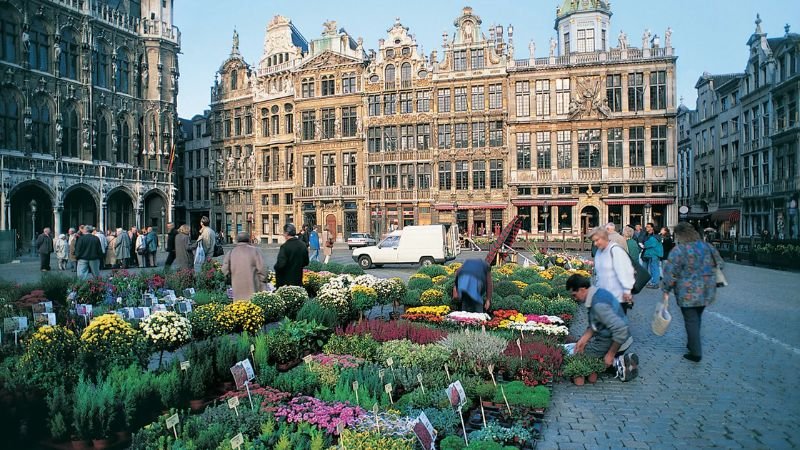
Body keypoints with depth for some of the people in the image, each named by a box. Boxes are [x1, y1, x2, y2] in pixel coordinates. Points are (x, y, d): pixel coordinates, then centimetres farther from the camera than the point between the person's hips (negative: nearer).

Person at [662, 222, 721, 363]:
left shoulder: (679, 250, -15)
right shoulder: (706, 246, 5)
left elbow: (671, 272, -15)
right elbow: (718, 264, 15)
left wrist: (666, 290, -5)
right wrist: (712, 283, 25)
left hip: (688, 293, -6)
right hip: (706, 291, 6)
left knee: (691, 321, 2)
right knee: (697, 319, 19)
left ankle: (695, 352, 4)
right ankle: (692, 344, 32)